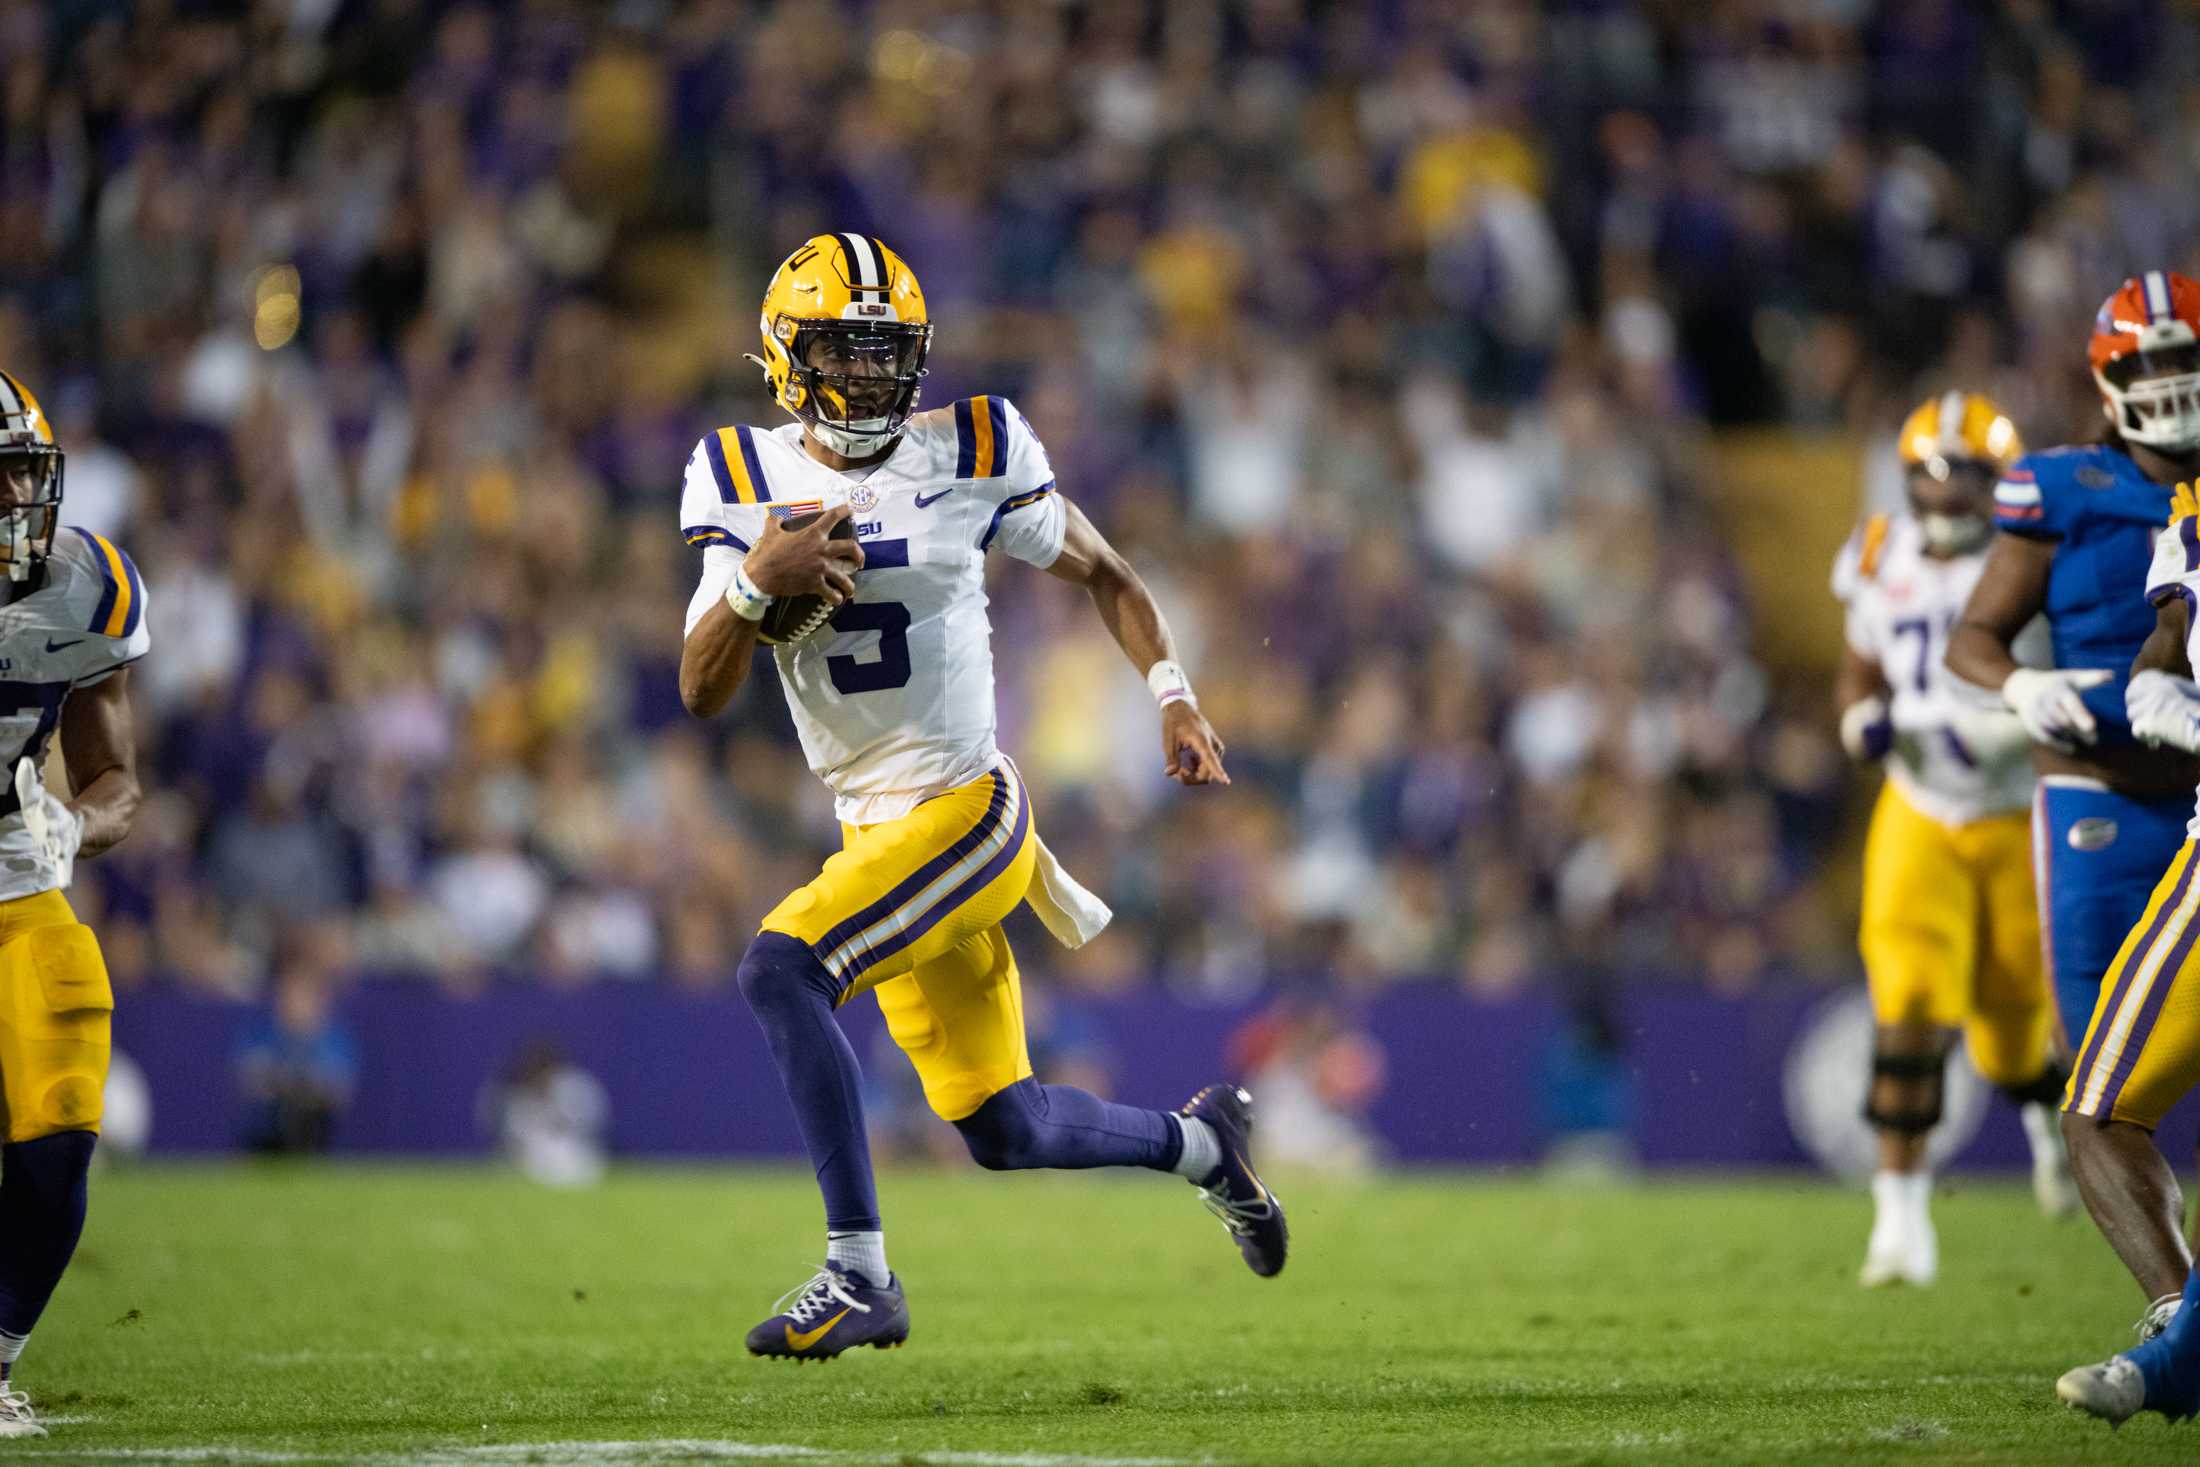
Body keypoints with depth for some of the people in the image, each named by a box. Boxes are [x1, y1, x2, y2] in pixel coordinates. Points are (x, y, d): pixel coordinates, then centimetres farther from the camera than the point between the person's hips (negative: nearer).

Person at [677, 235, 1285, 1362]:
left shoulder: (969, 457, -5)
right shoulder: (748, 481, 3)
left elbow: (1101, 572, 10)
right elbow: (702, 693, -1)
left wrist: (1174, 695, -2)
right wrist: (758, 581, -19)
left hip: (966, 812, -5)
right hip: (875, 833, 5)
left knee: (778, 968, -26)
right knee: (1004, 1131, 11)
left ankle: (858, 1274, -22)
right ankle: (1201, 1142, 39)